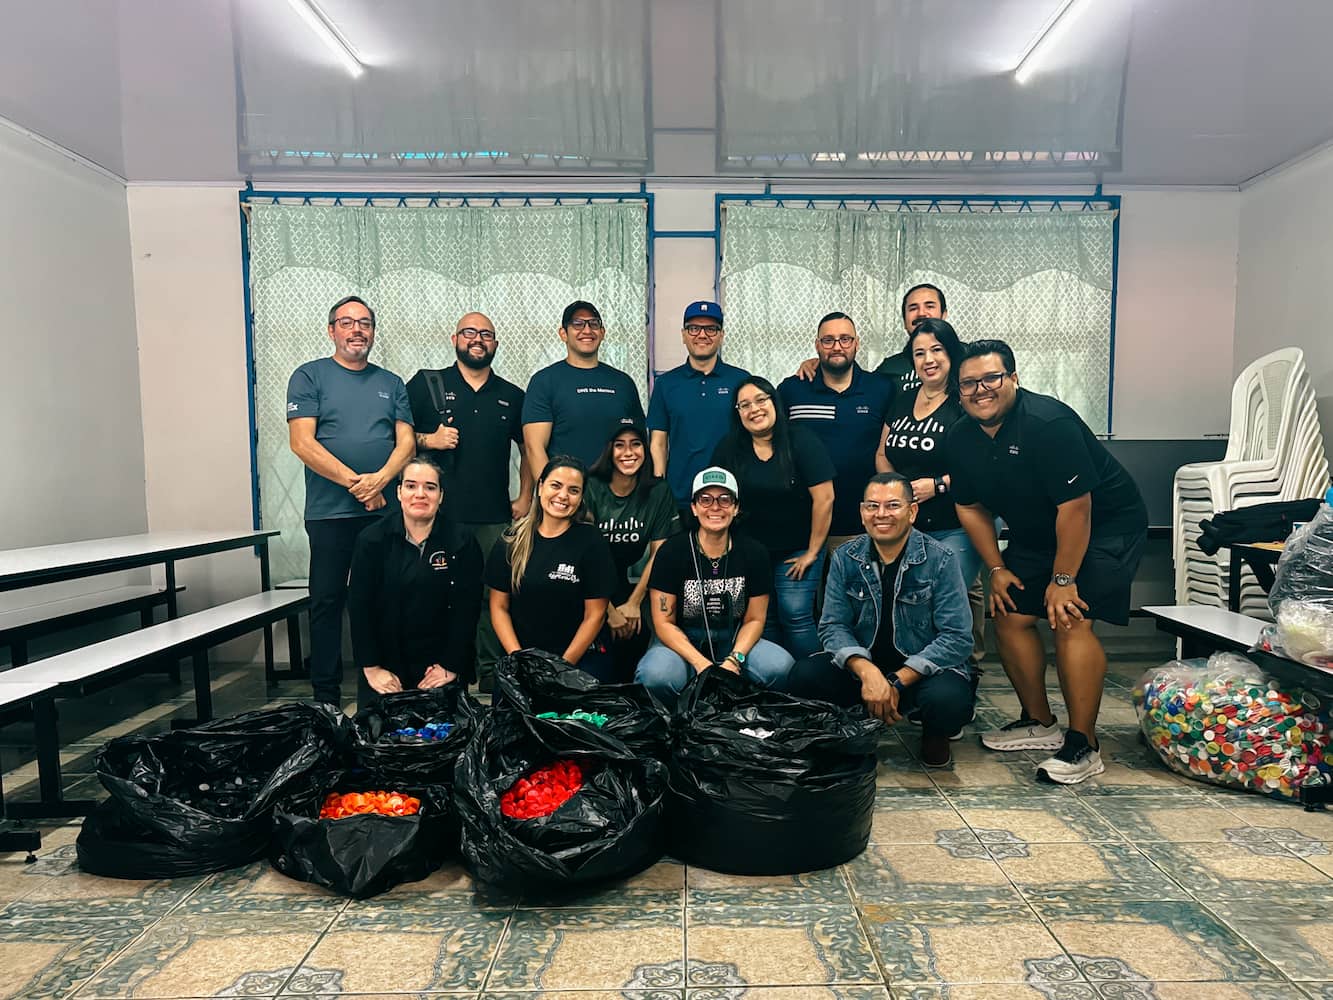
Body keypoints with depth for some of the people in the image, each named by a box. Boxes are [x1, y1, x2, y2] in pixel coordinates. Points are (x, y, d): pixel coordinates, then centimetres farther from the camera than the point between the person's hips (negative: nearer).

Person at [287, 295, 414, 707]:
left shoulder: (391, 383, 15)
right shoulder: (309, 377, 4)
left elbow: (406, 441, 6)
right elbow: (302, 443, -6)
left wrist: (380, 478, -13)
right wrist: (355, 482, -14)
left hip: (385, 511, 3)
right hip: (330, 512, -3)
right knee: (327, 602, 3)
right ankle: (326, 696, 12)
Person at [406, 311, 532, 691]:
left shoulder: (511, 396, 13)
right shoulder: (426, 383, 6)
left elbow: (529, 449, 20)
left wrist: (525, 498, 11)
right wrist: (427, 440, -12)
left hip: (495, 517, 2)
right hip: (441, 514, -2)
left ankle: (493, 675, 15)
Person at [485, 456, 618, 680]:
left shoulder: (592, 542, -4)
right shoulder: (511, 542, 4)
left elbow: (594, 615, -4)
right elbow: (499, 607, 5)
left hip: (581, 657, -1)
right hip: (523, 653, 1)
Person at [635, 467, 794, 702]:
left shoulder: (754, 553, -2)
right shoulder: (671, 552, -8)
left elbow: (754, 619, 2)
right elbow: (664, 622, -9)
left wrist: (734, 660, -18)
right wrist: (701, 664, -23)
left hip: (735, 643, 2)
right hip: (681, 644, -2)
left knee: (780, 666, -28)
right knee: (656, 676, -36)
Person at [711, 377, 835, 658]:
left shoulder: (801, 442, -11)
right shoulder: (729, 448, -1)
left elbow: (824, 498, -13)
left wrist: (812, 552, -11)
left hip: (797, 550, -3)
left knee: (795, 615, -8)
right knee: (763, 619, 5)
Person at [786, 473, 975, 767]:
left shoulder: (940, 560, -11)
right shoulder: (845, 558, -2)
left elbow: (957, 637, -15)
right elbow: (833, 625, -7)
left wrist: (897, 682, -23)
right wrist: (867, 671, -27)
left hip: (924, 670, -2)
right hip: (863, 667, 2)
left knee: (947, 698, -35)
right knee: (803, 677, -23)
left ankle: (935, 733, 4)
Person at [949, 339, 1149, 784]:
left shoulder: (1048, 423, -29)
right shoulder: (960, 439, -6)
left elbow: (1075, 506, -28)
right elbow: (971, 508, 5)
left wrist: (1063, 579, -23)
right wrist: (997, 569, 1)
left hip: (1106, 526, -7)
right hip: (1036, 533, 8)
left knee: (1070, 621, -19)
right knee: (1009, 616, 3)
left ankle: (1082, 746, -8)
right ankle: (1040, 723, 20)